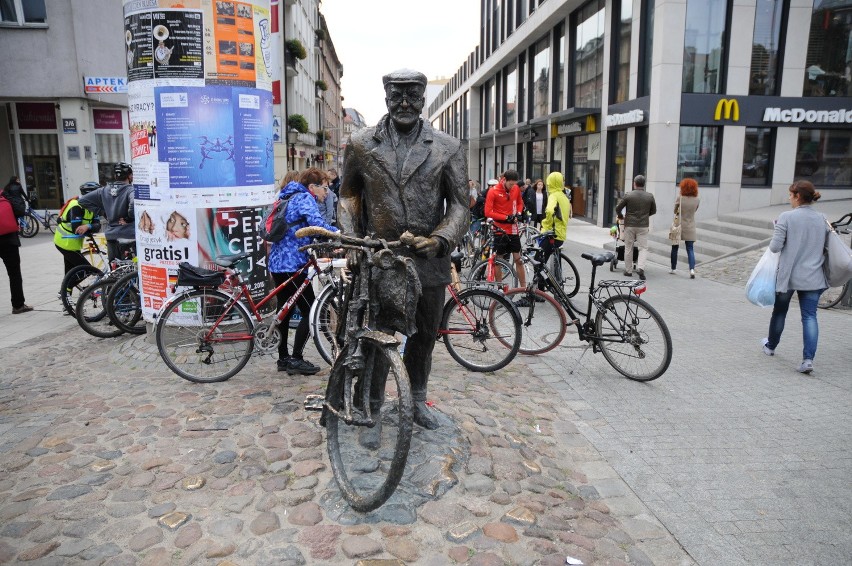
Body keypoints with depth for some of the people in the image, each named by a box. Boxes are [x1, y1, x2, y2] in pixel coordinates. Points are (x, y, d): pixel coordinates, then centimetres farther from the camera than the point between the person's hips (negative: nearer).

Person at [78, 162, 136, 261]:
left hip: (111, 236, 6)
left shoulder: (104, 191, 8)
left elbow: (82, 200, 12)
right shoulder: (130, 190, -10)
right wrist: (129, 218, -13)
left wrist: (104, 213, 11)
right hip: (129, 235, -6)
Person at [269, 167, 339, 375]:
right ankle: (296, 359, -2)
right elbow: (317, 223, -27)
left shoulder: (289, 197, 20)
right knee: (310, 311, -4)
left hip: (277, 262, 10)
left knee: (285, 310, 15)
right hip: (292, 264, -10)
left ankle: (283, 358, 22)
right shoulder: (305, 198, -9)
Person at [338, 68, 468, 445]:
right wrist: (351, 239, -1)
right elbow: (349, 195, 12)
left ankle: (417, 400, 41)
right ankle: (372, 413, 25)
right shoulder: (361, 144, 3)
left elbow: (459, 203, 0)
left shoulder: (448, 148, 1)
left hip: (428, 259, 1)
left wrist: (440, 239, -16)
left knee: (425, 335, 17)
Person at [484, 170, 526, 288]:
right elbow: (488, 212, -13)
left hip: (513, 230, 4)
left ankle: (524, 288, 11)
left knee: (518, 259, 5)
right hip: (500, 230, -4)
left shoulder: (516, 189, 2)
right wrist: (506, 217, -16)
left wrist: (518, 213, -1)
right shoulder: (493, 191, -11)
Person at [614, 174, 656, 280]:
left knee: (628, 248, 9)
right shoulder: (650, 196, 1)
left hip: (630, 225, -1)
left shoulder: (628, 195, -6)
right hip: (643, 226, 1)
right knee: (643, 247, 5)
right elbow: (653, 211, 12)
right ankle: (641, 267, -14)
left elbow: (618, 208, 0)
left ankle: (628, 270, 15)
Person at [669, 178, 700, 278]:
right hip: (690, 228, 2)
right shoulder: (697, 200, -3)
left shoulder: (680, 199, -10)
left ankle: (673, 268, 21)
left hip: (679, 227, -2)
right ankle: (692, 269, -13)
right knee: (690, 249, 4)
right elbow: (694, 211, 13)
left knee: (674, 248, 13)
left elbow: (675, 211, 1)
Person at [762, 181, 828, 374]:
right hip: (813, 277, 3)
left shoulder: (786, 217, -12)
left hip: (788, 275, -3)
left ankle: (770, 346, 34)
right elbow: (825, 246, 9)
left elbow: (775, 247, -14)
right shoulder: (822, 219, 3)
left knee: (779, 311, 15)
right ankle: (808, 358, -7)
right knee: (810, 316, 3)